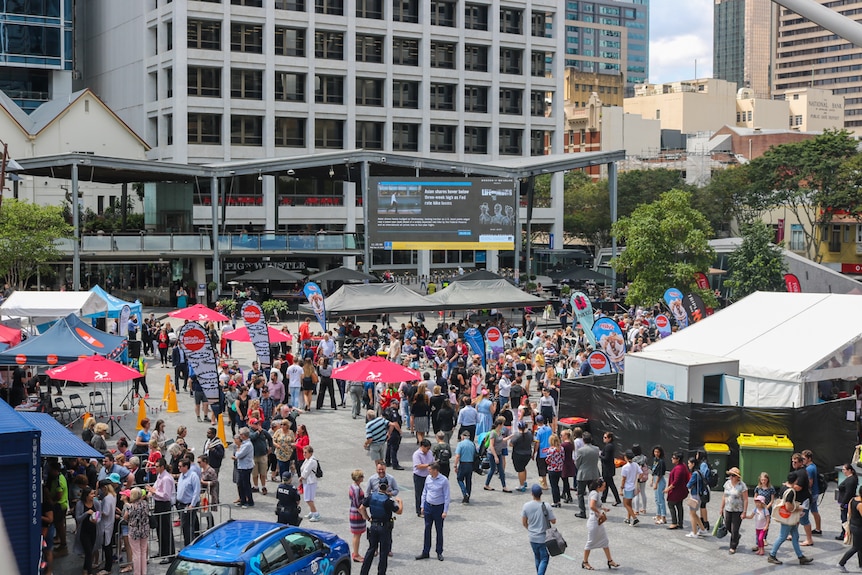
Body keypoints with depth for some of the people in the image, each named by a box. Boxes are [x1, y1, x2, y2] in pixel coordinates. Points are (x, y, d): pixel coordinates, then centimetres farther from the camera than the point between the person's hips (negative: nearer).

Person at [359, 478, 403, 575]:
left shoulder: (371, 497, -6)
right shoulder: (388, 500, -20)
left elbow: (361, 508, -1)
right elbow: (399, 511, -10)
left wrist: (368, 518, 9)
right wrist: (400, 502, 8)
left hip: (373, 526, 5)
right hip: (385, 527, -5)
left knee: (371, 549, 17)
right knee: (384, 552, 8)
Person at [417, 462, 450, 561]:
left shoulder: (444, 480, -14)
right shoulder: (428, 478, 0)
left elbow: (446, 497, -11)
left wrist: (445, 511, -13)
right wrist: (423, 506, 10)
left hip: (439, 508, -4)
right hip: (428, 506, 4)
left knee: (439, 531, 7)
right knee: (427, 529, 8)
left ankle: (439, 552, 20)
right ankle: (425, 552, 15)